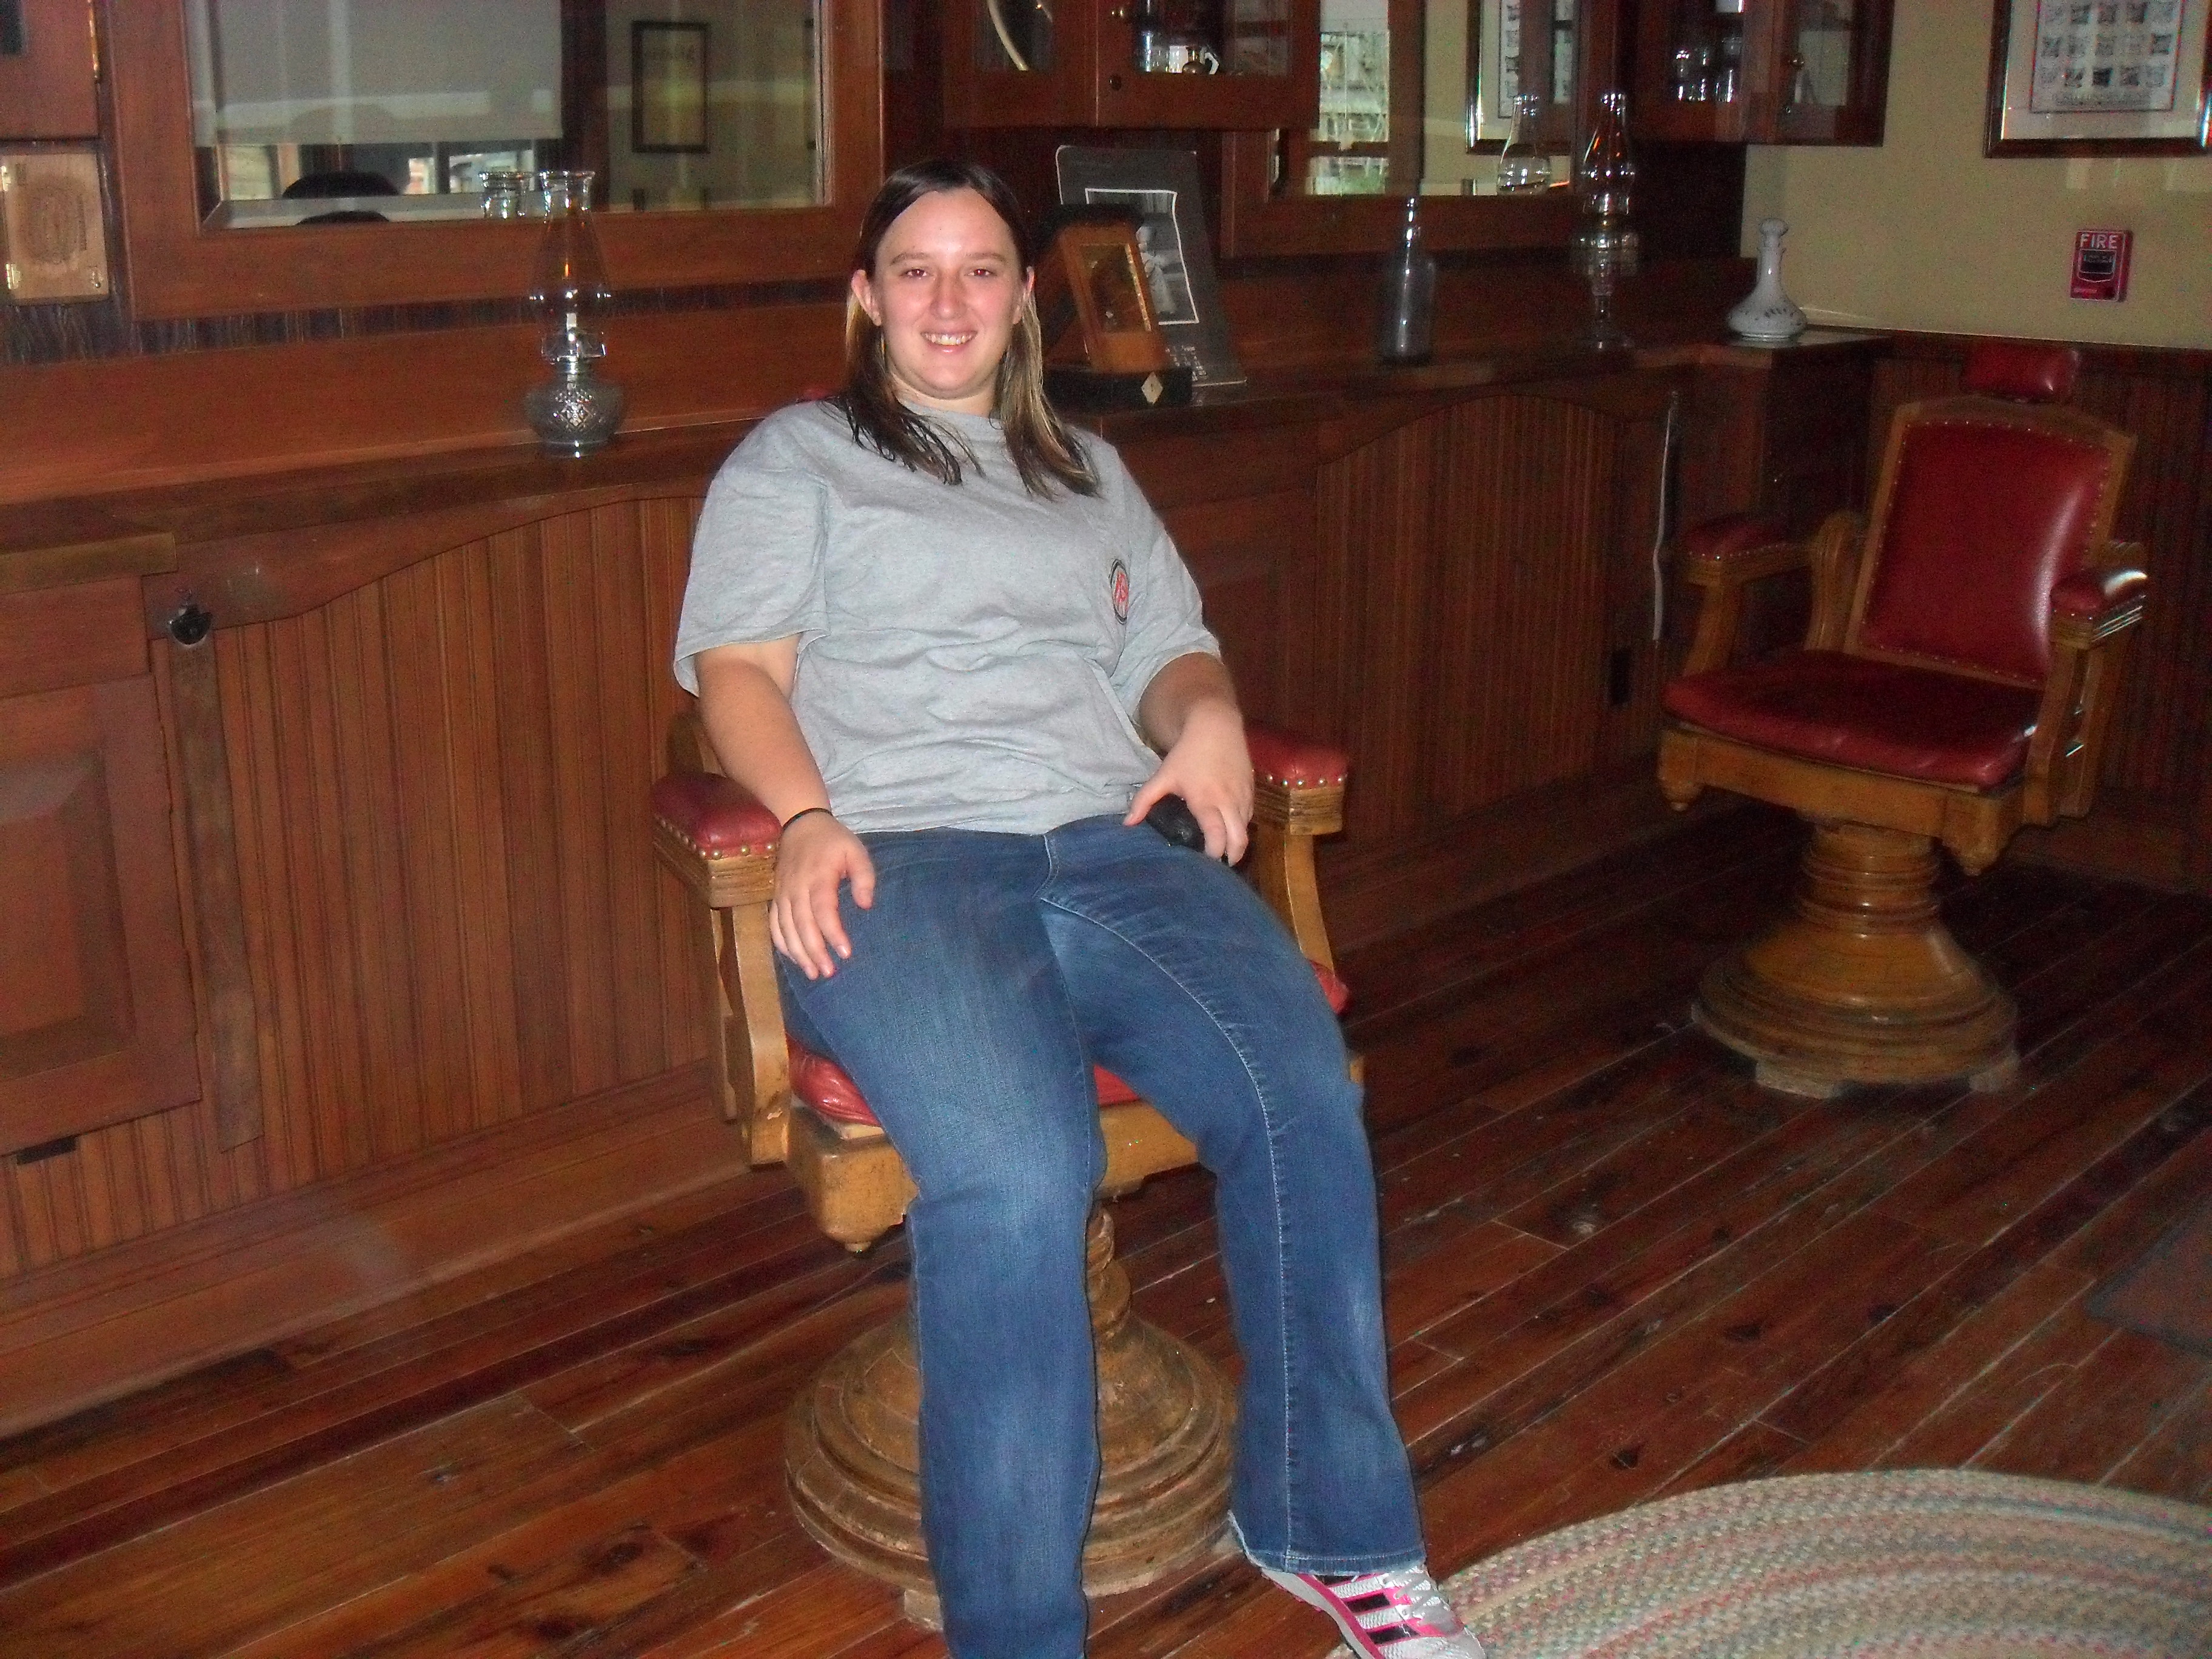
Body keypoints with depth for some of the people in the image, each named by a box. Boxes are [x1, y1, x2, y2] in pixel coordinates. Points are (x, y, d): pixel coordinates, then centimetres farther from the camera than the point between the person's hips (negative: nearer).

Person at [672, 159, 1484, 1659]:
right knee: (1016, 1167, -34)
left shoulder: (1089, 473, 32)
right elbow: (738, 665, 7)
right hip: (897, 858, -3)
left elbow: (1170, 647, 27)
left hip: (1109, 845, 4)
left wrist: (1206, 715, 1)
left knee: (1306, 1092, -25)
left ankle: (1335, 1532, -7)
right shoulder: (796, 456, 20)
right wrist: (808, 820, -12)